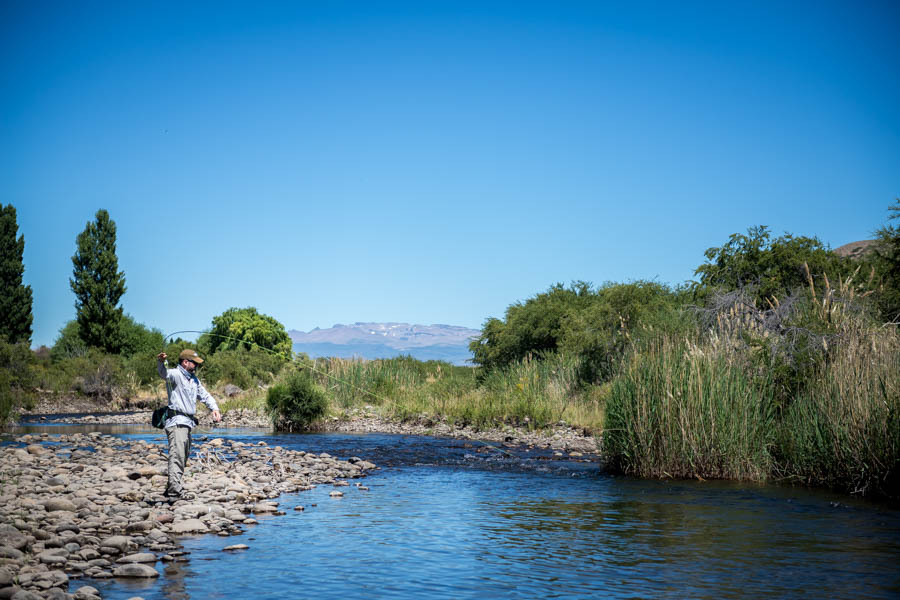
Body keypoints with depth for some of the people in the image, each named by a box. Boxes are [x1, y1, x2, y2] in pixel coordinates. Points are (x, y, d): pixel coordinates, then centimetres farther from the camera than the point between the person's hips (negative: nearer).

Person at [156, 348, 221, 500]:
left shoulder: (193, 379, 20)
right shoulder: (175, 374, -8)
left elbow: (204, 395, 23)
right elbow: (164, 373, -30)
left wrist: (214, 408, 4)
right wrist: (160, 362, -54)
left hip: (187, 422, 10)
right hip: (177, 422, -10)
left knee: (184, 457, 15)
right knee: (177, 455, -17)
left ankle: (171, 489, 24)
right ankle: (175, 489, -21)